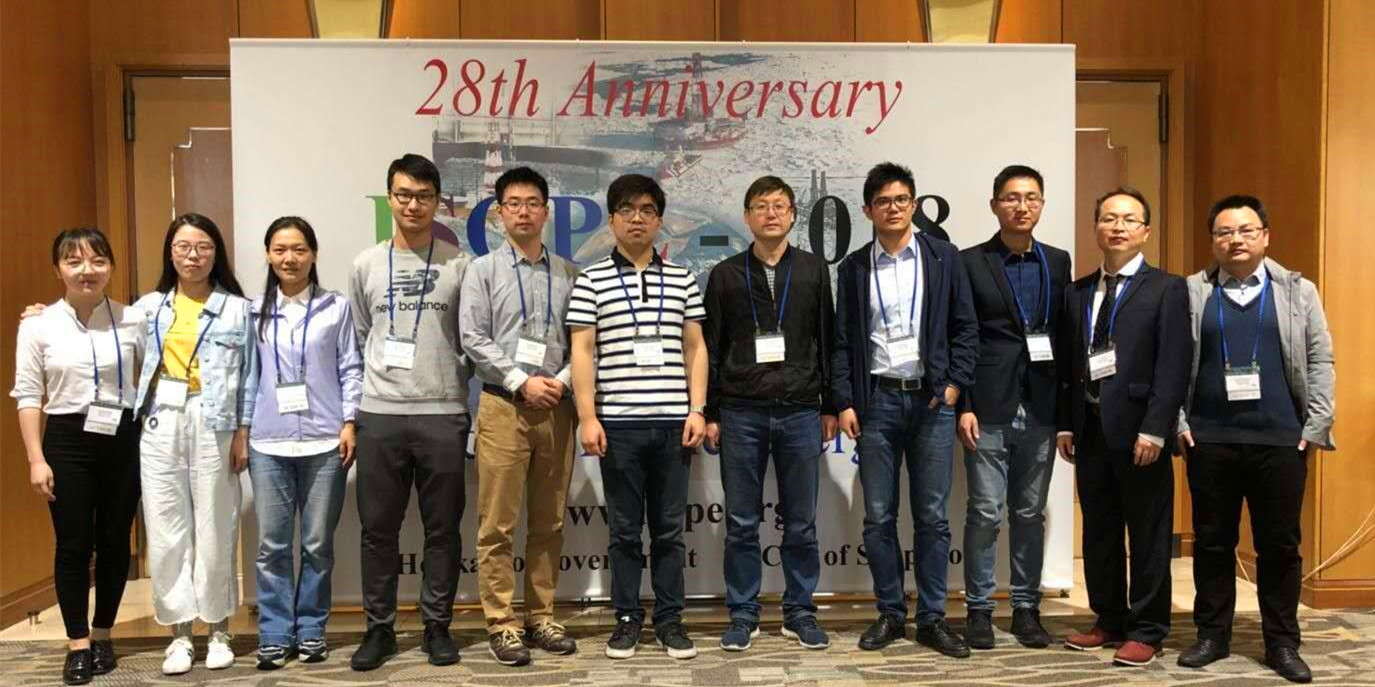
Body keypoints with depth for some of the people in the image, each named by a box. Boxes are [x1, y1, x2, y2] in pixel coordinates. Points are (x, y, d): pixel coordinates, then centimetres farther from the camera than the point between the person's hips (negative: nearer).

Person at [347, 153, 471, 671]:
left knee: (442, 528, 6)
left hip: (442, 414, -1)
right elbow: (357, 342, 13)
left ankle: (437, 626, 19)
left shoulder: (458, 264, 2)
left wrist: (450, 384, 4)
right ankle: (379, 628, 20)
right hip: (379, 415, 2)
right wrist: (352, 410, 11)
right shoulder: (366, 264, 8)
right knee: (379, 528, 7)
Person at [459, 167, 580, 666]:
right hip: (503, 406, -2)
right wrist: (522, 382, -11)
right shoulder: (483, 270, 4)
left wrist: (561, 381, -9)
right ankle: (502, 624, 9)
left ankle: (541, 617, 19)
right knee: (498, 523, -1)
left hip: (557, 407, 2)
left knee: (549, 522, 8)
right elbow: (474, 339, -4)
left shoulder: (568, 273, 9)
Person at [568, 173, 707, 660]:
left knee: (669, 529, 8)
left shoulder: (681, 279, 10)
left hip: (673, 421, 2)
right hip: (619, 422, -2)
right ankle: (627, 618, 20)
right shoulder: (592, 280, 3)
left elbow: (695, 349, 10)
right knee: (625, 528, 7)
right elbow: (582, 352, -1)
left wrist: (697, 410, 1)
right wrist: (587, 417, -7)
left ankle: (670, 619, 19)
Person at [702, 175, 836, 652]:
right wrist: (709, 412, 2)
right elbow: (711, 349, 5)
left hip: (800, 412, 1)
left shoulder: (814, 271, 7)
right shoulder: (726, 275, 5)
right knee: (742, 523, 5)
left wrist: (830, 407, 7)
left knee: (801, 522, 7)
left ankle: (799, 612, 21)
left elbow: (827, 341, 9)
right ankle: (743, 614, 17)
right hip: (741, 413, 0)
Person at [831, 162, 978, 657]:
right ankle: (889, 614, 17)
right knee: (879, 518, 5)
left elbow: (965, 327, 6)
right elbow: (842, 340, 5)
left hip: (931, 399, 0)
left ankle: (932, 618, 15)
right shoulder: (853, 267, 7)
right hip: (877, 399, 1)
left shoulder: (944, 258, 5)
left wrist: (955, 383, -4)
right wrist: (844, 402, -2)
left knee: (932, 516, 4)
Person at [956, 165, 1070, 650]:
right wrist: (963, 406, -10)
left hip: (1040, 409, 4)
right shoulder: (969, 262, -1)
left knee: (1030, 514, 11)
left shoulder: (1057, 262, 10)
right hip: (988, 409, -3)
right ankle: (980, 609, 13)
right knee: (985, 514, 0)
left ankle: (1026, 607, 21)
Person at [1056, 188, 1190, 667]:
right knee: (1099, 532, 13)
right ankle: (1110, 621, 26)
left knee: (1148, 535, 3)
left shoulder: (1167, 289, -2)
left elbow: (1173, 366, -10)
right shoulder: (1077, 292, 13)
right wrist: (1064, 423, 6)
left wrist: (1154, 429, -16)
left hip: (1138, 428, -5)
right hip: (1089, 426, 5)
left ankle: (1146, 631, 15)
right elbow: (1066, 364, 12)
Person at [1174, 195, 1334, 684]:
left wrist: (1315, 428, -2)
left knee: (1280, 545, 7)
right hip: (1209, 440, 0)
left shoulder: (1298, 291, 7)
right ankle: (1212, 635, 19)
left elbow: (1320, 362, 5)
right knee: (1212, 542, 8)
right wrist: (1178, 423, -4)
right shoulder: (1190, 293, 4)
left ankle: (1282, 643, 19)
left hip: (1281, 440, 0)